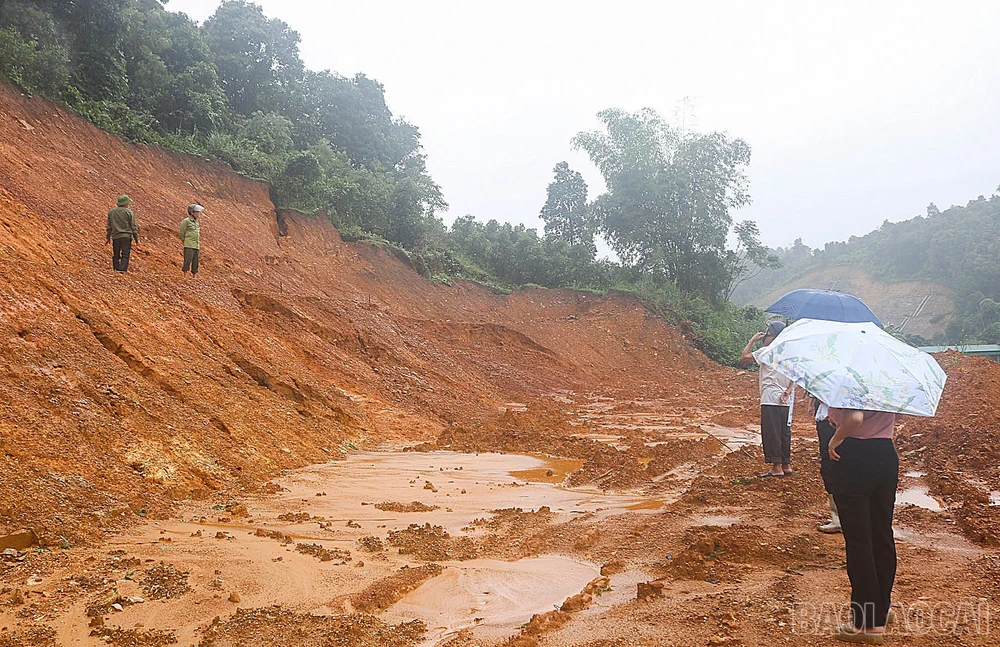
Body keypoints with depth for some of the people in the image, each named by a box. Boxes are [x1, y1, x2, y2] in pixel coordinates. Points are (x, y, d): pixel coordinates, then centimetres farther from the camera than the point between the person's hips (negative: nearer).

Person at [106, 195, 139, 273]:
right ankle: (122, 270, -18)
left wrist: (108, 238, 22)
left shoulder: (111, 212, 11)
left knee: (116, 255, 12)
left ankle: (116, 271, 14)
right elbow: (133, 227, -2)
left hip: (115, 237, 4)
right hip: (126, 236, -4)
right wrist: (137, 239, 1)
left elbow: (109, 227, 14)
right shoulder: (129, 212, -1)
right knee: (125, 255, -6)